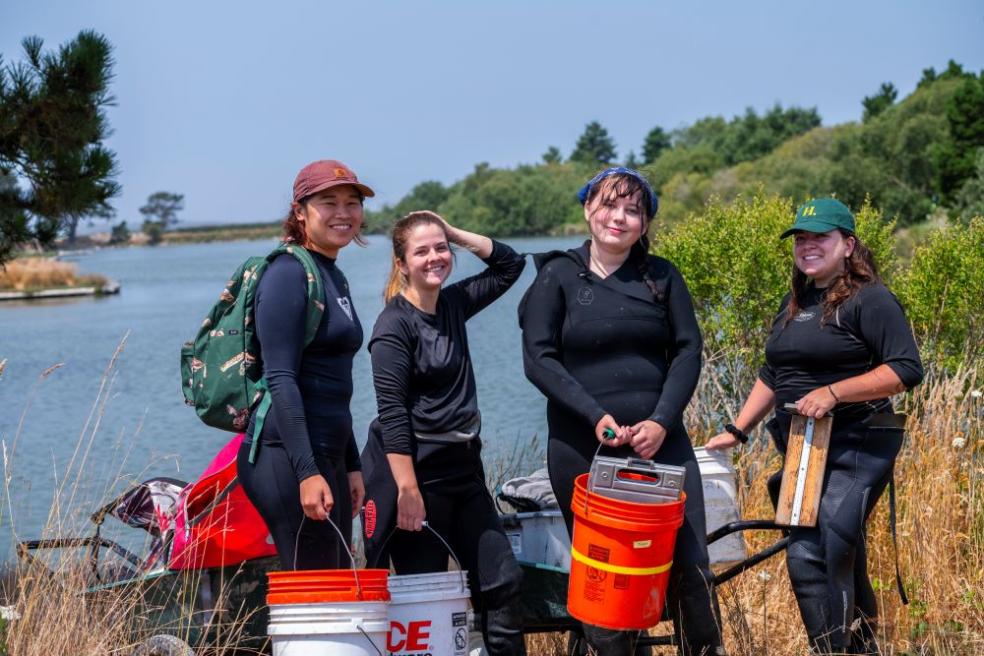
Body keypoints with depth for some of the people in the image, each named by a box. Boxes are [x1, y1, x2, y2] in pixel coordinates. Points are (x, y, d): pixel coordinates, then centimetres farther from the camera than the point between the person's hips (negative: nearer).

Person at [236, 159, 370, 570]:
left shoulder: (334, 277, 18)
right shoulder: (288, 274, -11)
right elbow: (280, 380, -18)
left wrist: (351, 466, 22)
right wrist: (306, 473, -24)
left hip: (326, 456, 10)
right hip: (288, 459, -10)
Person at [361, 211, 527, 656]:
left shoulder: (453, 303, 9)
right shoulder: (395, 323, -12)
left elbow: (510, 264, 20)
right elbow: (392, 413, -18)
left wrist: (456, 234, 6)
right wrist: (408, 490, -23)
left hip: (463, 469, 8)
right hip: (417, 471, -8)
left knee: (502, 582, 6)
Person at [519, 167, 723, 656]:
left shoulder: (661, 277, 9)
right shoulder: (558, 276, 2)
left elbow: (687, 351, 4)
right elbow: (539, 359, -6)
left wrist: (662, 421, -11)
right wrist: (596, 417, -16)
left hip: (659, 442, 2)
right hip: (581, 446, -2)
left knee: (689, 566, -2)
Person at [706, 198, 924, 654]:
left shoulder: (868, 299, -8)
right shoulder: (794, 304, 16)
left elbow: (906, 370, -17)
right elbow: (772, 376, 22)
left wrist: (833, 393, -22)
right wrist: (736, 431, 15)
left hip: (855, 450, -8)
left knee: (809, 558, -18)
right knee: (841, 562, 14)